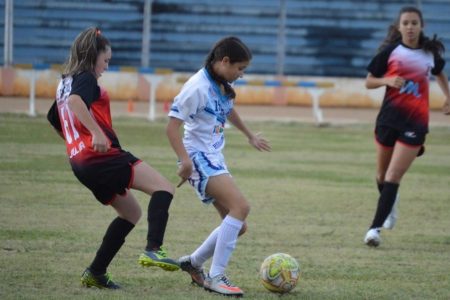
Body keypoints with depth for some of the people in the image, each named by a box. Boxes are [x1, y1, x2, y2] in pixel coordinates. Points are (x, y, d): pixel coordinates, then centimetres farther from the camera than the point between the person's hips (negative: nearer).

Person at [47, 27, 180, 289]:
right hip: (102, 157, -10)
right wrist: (97, 133, -32)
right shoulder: (86, 78, -3)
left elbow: (54, 119, 36)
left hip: (81, 163, 10)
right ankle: (153, 250, -35)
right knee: (164, 188, -16)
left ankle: (95, 274, 17)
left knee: (131, 213, 22)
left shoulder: (65, 83, 23)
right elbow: (75, 101, -25)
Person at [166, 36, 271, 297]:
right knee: (241, 206, -26)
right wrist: (185, 160, -31)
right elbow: (172, 126, -21)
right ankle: (215, 277, -23)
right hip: (199, 158, -9)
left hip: (215, 158, 9)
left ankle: (194, 263, 25)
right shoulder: (198, 87, -17)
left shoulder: (223, 85, 9)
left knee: (238, 226, 7)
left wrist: (250, 135, 42)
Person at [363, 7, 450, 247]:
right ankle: (390, 204, 45)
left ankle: (375, 227, -12)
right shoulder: (390, 51, -2)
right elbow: (369, 82, 2)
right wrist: (388, 80, -16)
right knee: (382, 175, 13)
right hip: (389, 117, 1)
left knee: (393, 177, -11)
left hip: (415, 122, -1)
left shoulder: (431, 53, 4)